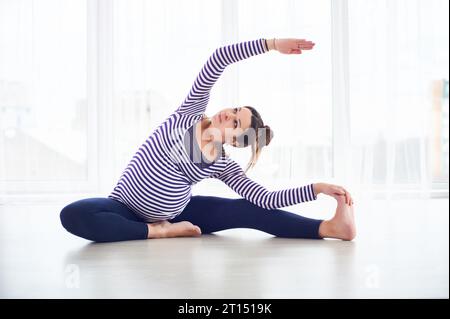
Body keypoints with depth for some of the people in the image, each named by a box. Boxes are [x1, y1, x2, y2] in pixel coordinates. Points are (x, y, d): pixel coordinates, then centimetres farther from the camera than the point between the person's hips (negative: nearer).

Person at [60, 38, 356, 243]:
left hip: (178, 212, 2)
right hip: (129, 209, -1)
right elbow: (217, 59, -16)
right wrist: (272, 43, -22)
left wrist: (317, 187, -15)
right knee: (74, 215, -34)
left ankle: (331, 226, -21)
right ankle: (162, 231, -23)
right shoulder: (191, 113, -6)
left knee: (248, 210, -16)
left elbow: (266, 199, -9)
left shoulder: (223, 165, -2)